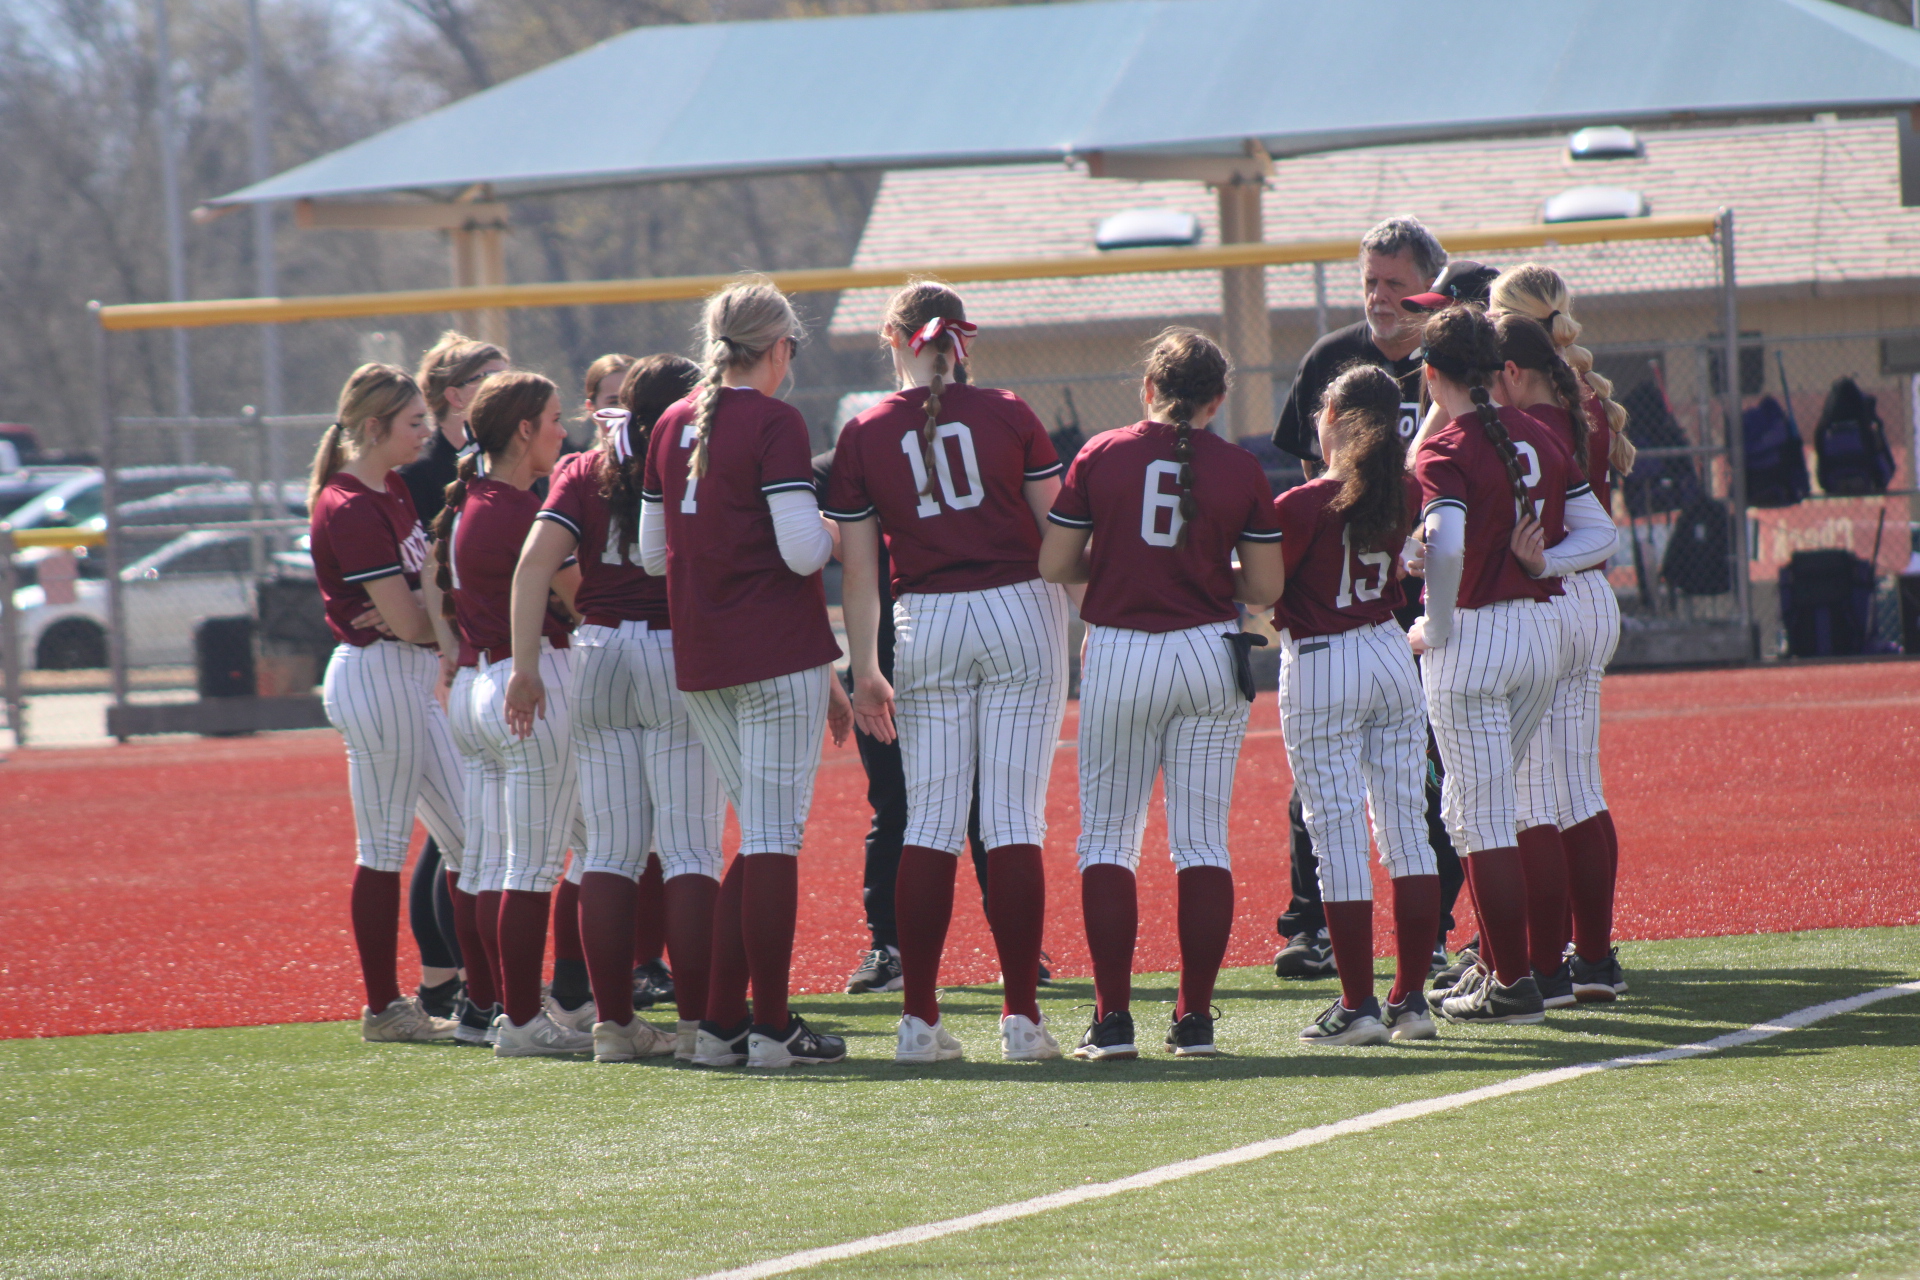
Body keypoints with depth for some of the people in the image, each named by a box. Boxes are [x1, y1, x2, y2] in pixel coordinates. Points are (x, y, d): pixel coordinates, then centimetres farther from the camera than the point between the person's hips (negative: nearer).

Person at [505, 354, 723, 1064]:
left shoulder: (584, 473, 6)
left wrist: (524, 667, -7)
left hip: (599, 655, 4)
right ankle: (695, 1022, -6)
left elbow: (536, 561, -5)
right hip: (678, 654, -4)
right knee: (690, 849, -2)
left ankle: (614, 1022, 7)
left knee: (609, 850, 8)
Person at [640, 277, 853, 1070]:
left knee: (762, 835, 14)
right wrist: (842, 533, 4)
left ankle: (720, 1023, 10)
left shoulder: (672, 426, 10)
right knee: (774, 839, -2)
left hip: (697, 661, 7)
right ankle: (772, 1027, -1)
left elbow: (652, 552, 15)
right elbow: (803, 550, -16)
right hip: (778, 650, -7)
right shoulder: (774, 424, -10)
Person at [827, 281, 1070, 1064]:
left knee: (930, 821, 6)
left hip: (925, 625, 1)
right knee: (1014, 819, -1)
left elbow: (858, 567, 2)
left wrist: (864, 672, 8)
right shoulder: (1008, 416, -2)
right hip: (1021, 614, -1)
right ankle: (1020, 1018, -4)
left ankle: (919, 1019, 4)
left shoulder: (864, 437, 0)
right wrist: (1072, 617, 15)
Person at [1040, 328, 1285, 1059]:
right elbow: (1266, 586, 0)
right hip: (1211, 656, 1)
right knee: (1202, 840, 7)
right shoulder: (1240, 471, -1)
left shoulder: (1101, 457, -3)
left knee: (1108, 836, 7)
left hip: (1120, 656, -1)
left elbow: (1053, 567, -3)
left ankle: (1113, 1019, 0)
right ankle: (1195, 1019, 4)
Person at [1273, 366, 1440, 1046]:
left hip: (1320, 668, -5)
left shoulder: (1302, 506, -16)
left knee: (1339, 836, -2)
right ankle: (1411, 998, 9)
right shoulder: (1405, 496, 0)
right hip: (1392, 655, 5)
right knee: (1406, 826, 8)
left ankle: (1358, 1005, -2)